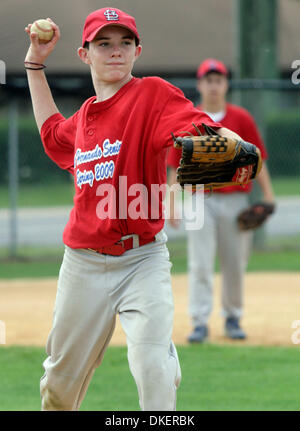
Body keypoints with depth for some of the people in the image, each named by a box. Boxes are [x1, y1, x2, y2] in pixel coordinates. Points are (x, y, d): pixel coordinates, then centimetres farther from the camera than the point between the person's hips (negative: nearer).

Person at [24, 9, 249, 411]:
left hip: (143, 260, -5)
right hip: (83, 264, 5)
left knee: (154, 369, -24)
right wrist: (35, 64, 30)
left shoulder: (152, 93, -8)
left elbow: (198, 126, -27)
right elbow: (52, 133, 34)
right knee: (60, 381, 15)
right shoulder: (84, 115, 10)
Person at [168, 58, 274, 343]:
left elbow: (257, 159, 3)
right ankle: (199, 322, -7)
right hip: (201, 200, -1)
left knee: (235, 264, 7)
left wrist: (267, 193, -6)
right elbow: (176, 166, 4)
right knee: (199, 264, -7)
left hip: (235, 200, 1)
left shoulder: (241, 119, 4)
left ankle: (233, 318, 21)